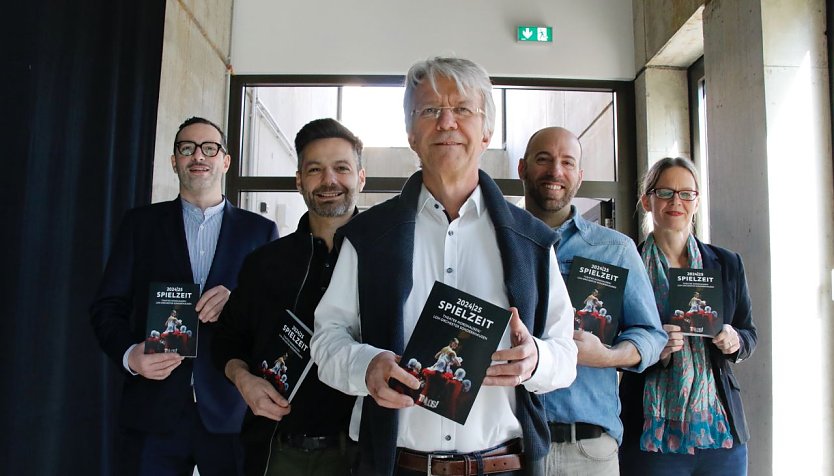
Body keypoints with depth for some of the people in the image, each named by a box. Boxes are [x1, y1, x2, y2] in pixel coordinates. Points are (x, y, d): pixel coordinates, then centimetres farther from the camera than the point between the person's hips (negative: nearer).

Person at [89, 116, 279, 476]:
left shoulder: (260, 230, 7)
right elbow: (108, 306, 6)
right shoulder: (141, 223, 8)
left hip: (232, 412, 0)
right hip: (154, 411, 0)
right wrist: (129, 354, -13)